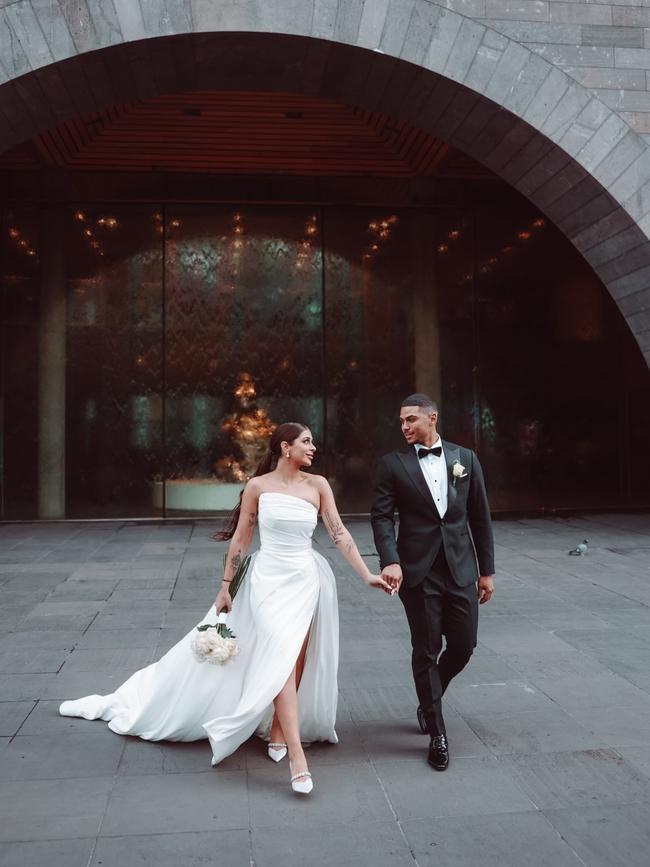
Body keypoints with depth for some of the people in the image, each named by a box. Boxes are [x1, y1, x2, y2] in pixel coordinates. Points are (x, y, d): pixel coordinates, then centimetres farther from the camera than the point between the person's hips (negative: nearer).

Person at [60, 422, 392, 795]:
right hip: (268, 580, -2)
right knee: (281, 662, -11)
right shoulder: (258, 486, -3)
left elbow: (339, 533, -1)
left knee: (297, 662, 6)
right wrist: (226, 586, 4)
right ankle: (298, 758, -10)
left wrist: (368, 574, -7)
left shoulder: (318, 485, 1)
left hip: (306, 581, 3)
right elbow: (240, 538, 2)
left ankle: (277, 731, 27)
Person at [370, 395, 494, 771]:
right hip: (418, 571, -2)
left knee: (463, 646, 8)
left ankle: (429, 698, 38)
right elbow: (382, 516, -5)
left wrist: (487, 570, 7)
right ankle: (437, 734, 21)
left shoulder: (465, 458, 5)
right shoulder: (393, 464, -1)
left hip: (461, 569, 3)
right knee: (427, 651, 5)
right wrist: (390, 560, -21)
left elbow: (480, 516, 8)